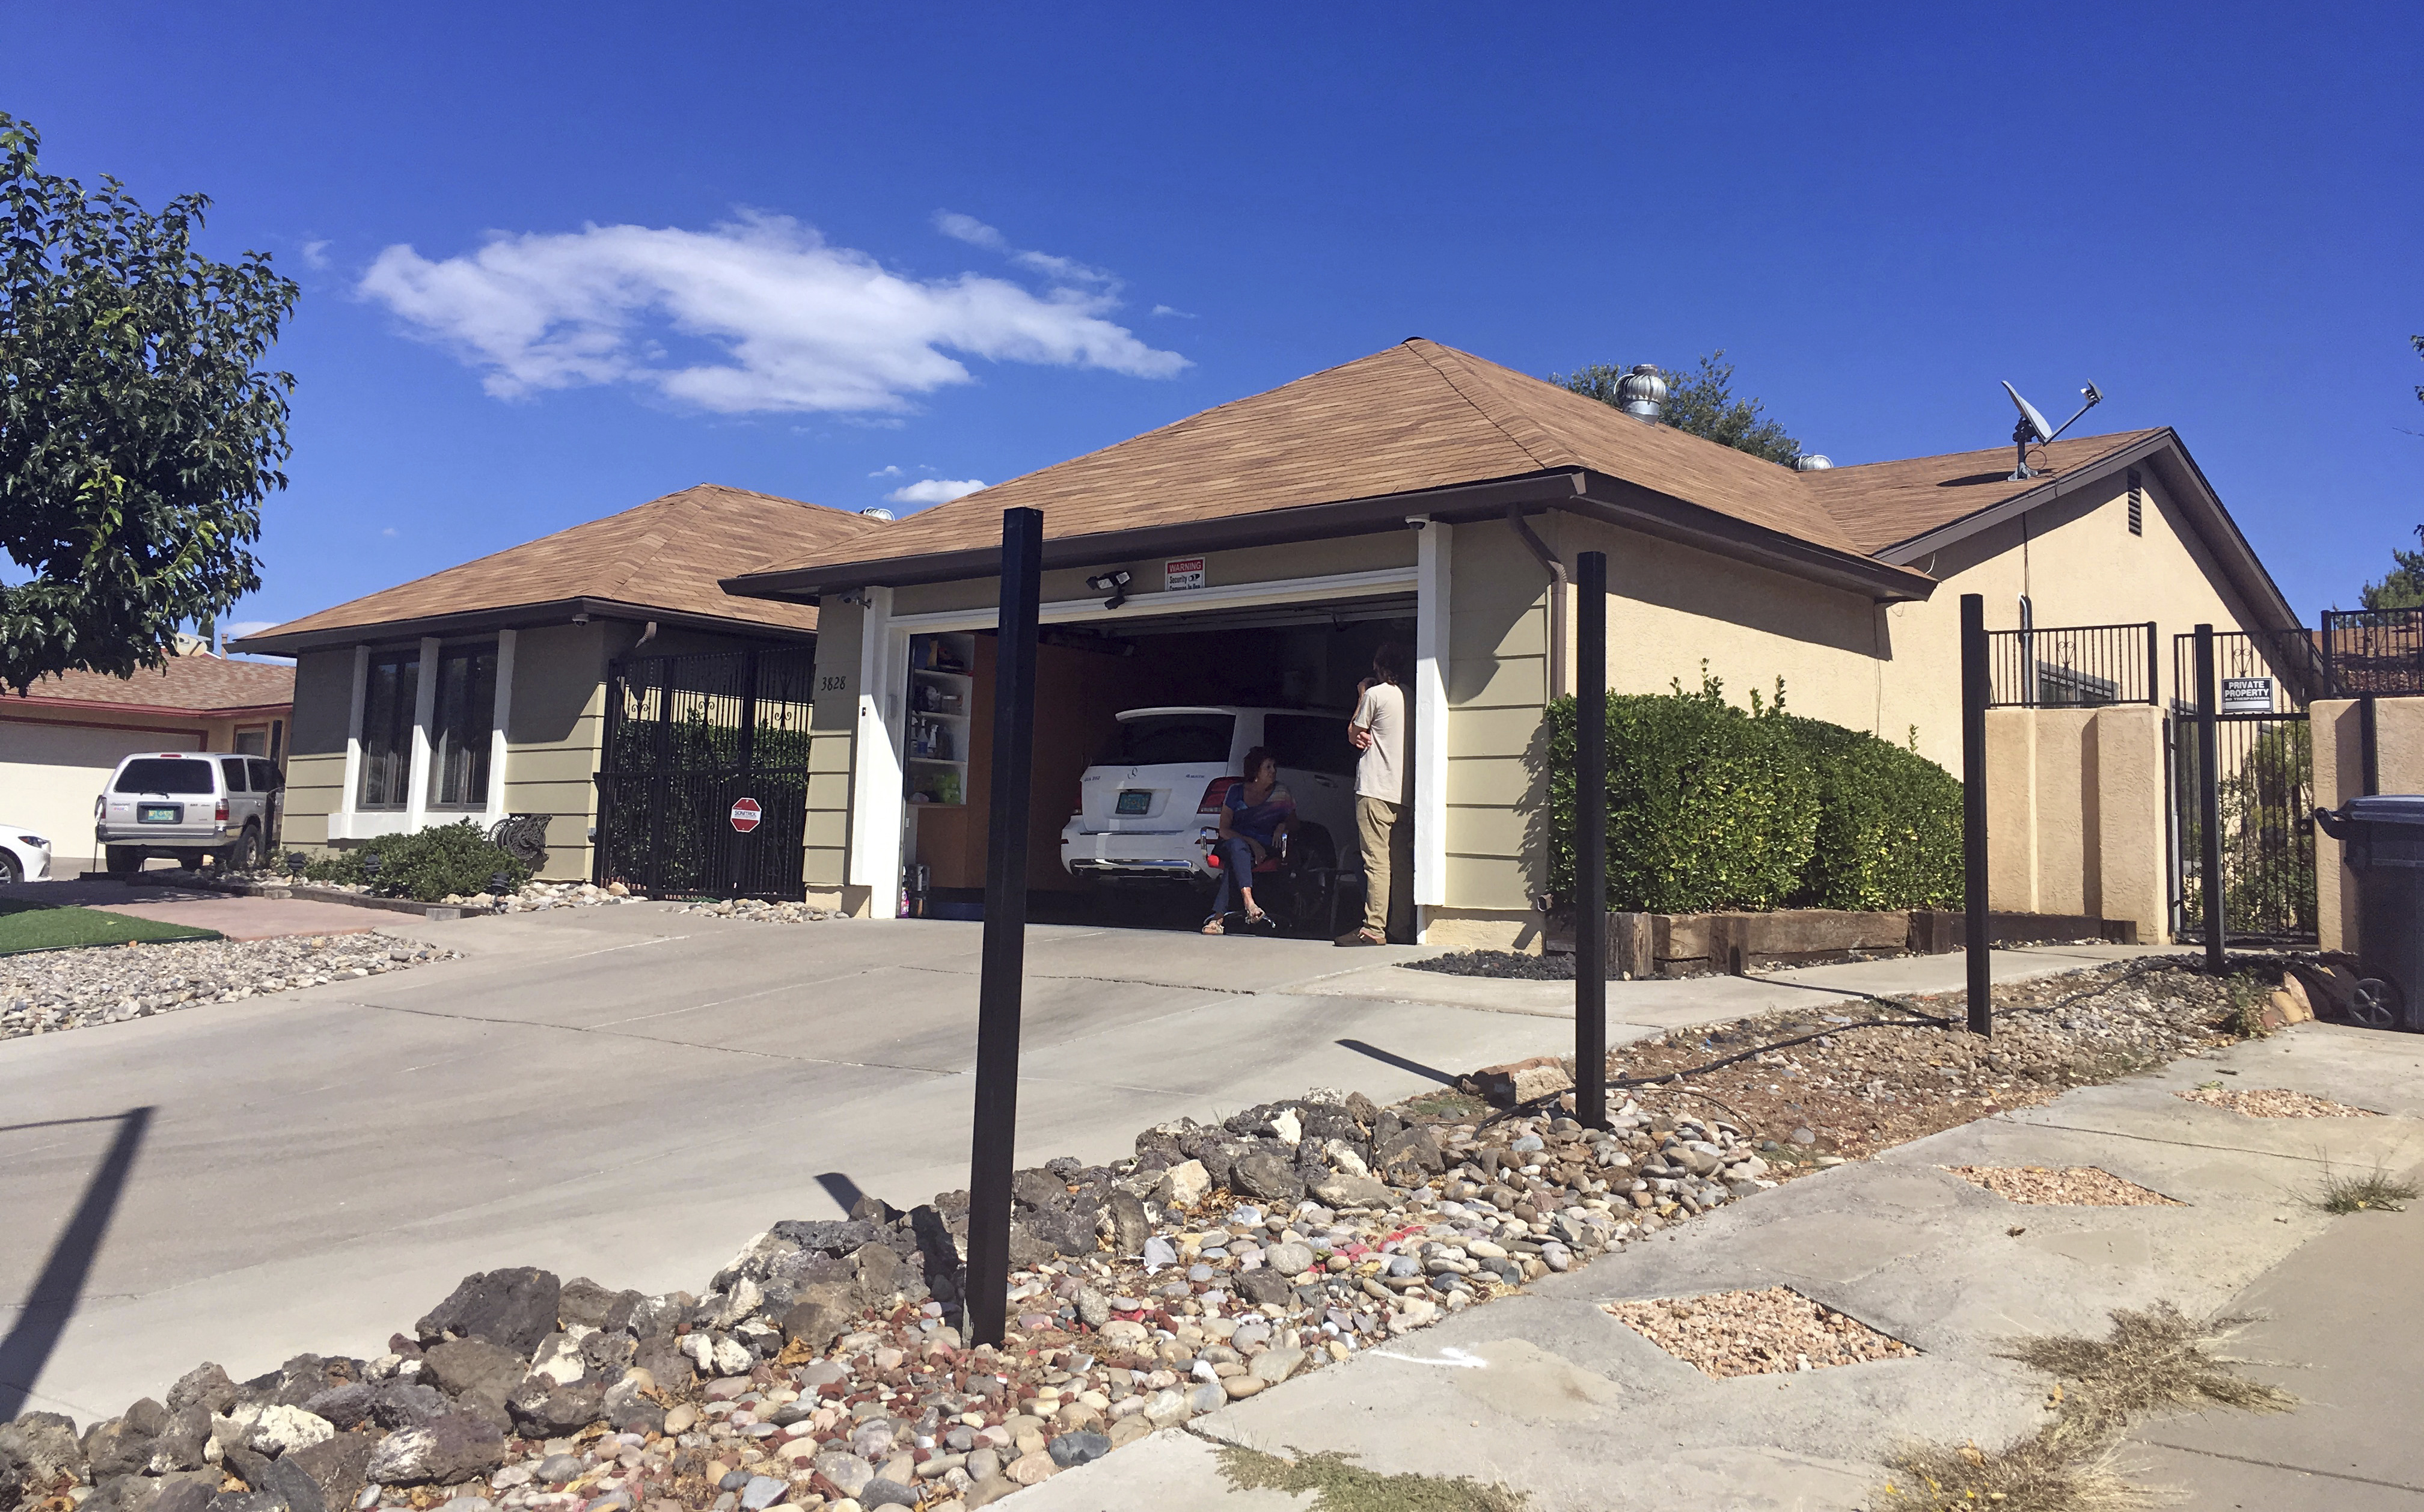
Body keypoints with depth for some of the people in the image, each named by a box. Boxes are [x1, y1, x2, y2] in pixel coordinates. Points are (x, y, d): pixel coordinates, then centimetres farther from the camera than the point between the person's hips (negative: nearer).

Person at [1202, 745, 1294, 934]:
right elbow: (1224, 830, 1)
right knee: (1237, 846, -39)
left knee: (1235, 863, -35)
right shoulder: (1236, 792, 6)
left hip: (1266, 850, 0)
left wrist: (1283, 826, -7)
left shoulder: (1281, 794, 10)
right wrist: (1251, 843, -14)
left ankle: (1218, 917, -48)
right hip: (1237, 843, 0)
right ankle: (1249, 902, -58)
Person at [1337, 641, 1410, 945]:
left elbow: (1353, 734, 5)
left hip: (1375, 789, -7)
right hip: (1403, 791, 7)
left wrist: (1361, 696, 13)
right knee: (1401, 863, 9)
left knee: (1377, 862, -10)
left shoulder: (1375, 694, -8)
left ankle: (1374, 928, -12)